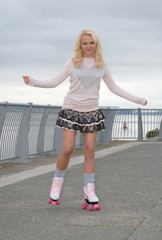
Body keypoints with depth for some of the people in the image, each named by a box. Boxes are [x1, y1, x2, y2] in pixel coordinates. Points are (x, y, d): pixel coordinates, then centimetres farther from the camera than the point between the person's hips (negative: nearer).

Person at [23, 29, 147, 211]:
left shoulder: (101, 65, 7)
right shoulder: (73, 63, 0)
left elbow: (113, 87, 16)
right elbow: (55, 81, -2)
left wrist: (137, 99, 17)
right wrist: (33, 82, -16)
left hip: (91, 112, 2)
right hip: (71, 109, -2)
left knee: (90, 151, -2)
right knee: (67, 149, -9)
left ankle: (89, 192, 3)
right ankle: (57, 182, 14)